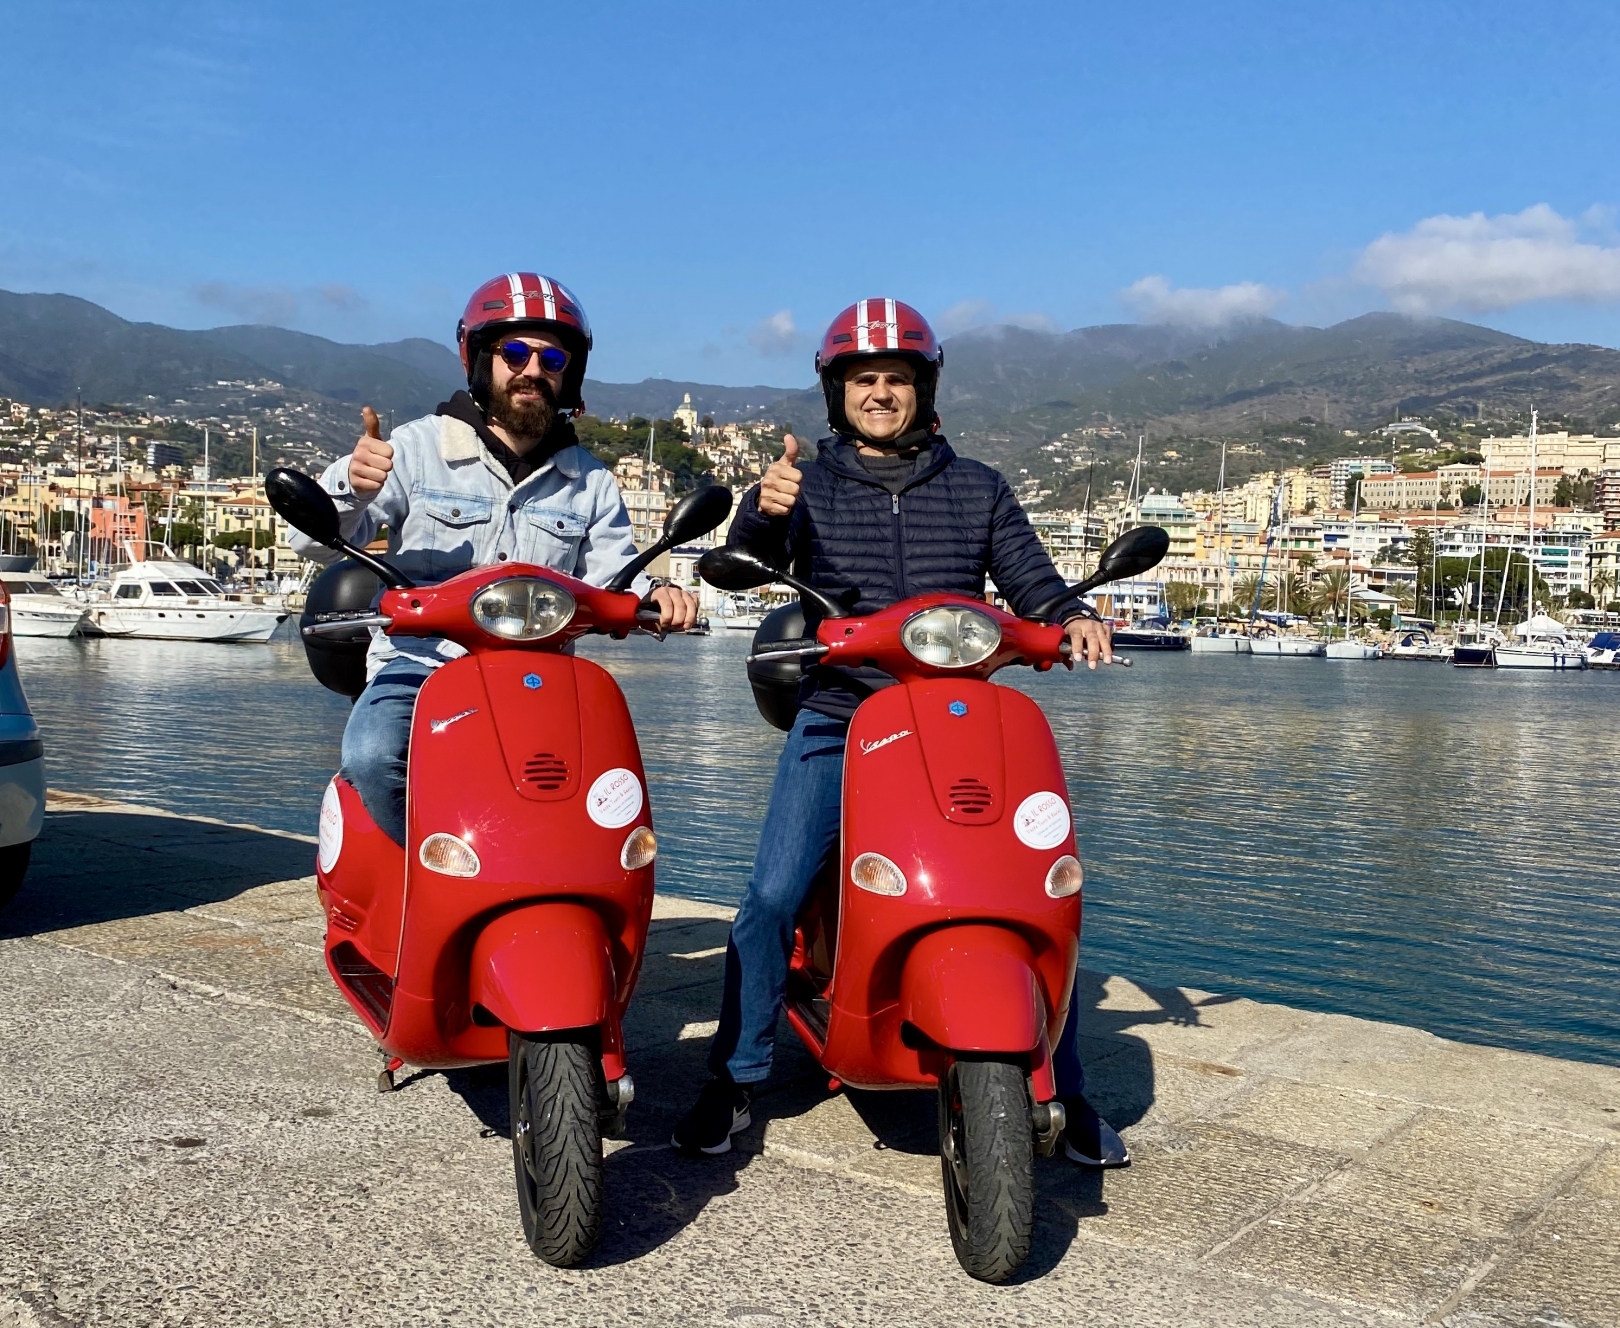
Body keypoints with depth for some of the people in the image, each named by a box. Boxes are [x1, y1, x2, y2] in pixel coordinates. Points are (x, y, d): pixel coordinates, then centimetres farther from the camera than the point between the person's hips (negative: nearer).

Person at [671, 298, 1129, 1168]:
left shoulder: (977, 490, 12)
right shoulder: (808, 486, 7)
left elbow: (1032, 582, 9)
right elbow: (749, 561, -9)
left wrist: (1072, 619, -15)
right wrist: (762, 512, -32)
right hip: (836, 722, -1)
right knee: (771, 896, -12)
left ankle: (1065, 1094, 10)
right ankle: (733, 1082, 6)